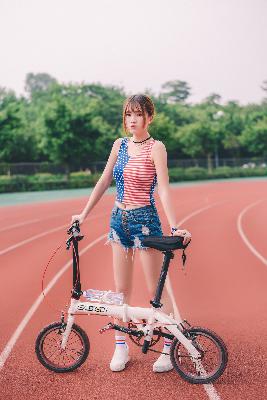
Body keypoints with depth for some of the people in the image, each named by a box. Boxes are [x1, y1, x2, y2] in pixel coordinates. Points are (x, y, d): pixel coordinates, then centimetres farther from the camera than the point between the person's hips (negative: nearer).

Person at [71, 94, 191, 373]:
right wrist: (84, 214, 12)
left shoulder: (156, 148, -9)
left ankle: (169, 349, 16)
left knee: (156, 289, 2)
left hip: (145, 219, -5)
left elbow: (164, 190, -17)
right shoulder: (119, 145, 8)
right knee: (121, 289, 10)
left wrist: (174, 228, -25)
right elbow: (104, 181, 12)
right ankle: (121, 347, 21)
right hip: (119, 219, 6)